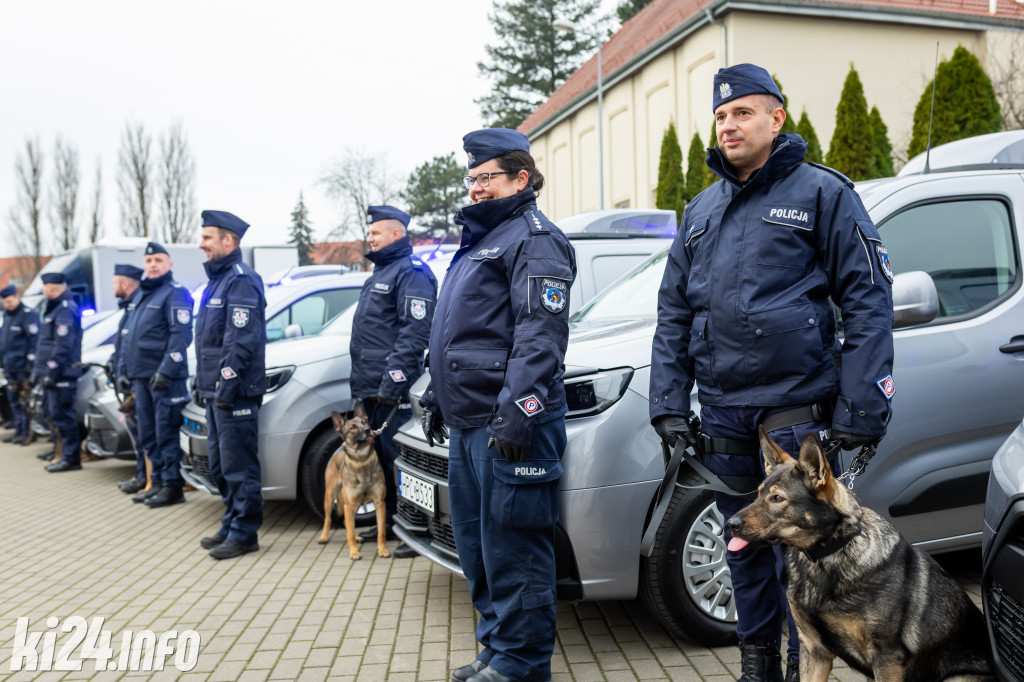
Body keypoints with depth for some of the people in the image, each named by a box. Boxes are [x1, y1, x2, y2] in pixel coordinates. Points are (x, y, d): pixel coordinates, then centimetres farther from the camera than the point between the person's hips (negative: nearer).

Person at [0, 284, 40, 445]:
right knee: (14, 400, 12)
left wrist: (30, 362, -19)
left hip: (22, 367, -9)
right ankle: (18, 431, 18)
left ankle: (26, 432, -2)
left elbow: (35, 339, -15)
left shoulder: (28, 314, -10)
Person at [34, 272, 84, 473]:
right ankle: (66, 455, 18)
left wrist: (51, 372, -21)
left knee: (62, 415, -8)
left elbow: (62, 346, -20)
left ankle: (71, 458, -4)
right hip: (56, 374, 10)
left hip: (62, 374, -10)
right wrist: (41, 370, 23)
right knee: (59, 415, 12)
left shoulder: (66, 310, -14)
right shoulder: (56, 308, 19)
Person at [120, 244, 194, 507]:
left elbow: (180, 336, -15)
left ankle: (173, 486, 1)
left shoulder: (175, 293, -6)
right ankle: (159, 482, 20)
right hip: (141, 377, 9)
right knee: (148, 435, 12)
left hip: (165, 377, -8)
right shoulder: (140, 296, 21)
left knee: (166, 433, -6)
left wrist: (166, 371, -21)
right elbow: (127, 336, 25)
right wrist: (124, 369, 19)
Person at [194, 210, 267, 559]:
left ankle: (244, 534, 3)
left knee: (238, 465, -5)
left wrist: (228, 384, -22)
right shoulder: (216, 280, 19)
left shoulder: (242, 281, -13)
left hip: (235, 394, -11)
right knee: (220, 465, 16)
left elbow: (242, 340, -20)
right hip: (215, 391, 11)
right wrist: (202, 383, 22)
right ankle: (231, 526, 26)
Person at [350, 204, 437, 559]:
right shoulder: (380, 273, 21)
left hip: (394, 391, -10)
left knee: (399, 458, -7)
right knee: (379, 456, 15)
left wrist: (393, 380, -24)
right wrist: (360, 380, 22)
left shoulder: (411, 272, -11)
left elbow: (414, 333, -20)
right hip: (371, 389, 10)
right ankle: (390, 521, 27)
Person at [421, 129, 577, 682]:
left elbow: (540, 336, -19)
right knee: (476, 545, 16)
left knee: (511, 550, -3)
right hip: (467, 424, 10)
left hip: (506, 427, -10)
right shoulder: (479, 240, 23)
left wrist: (516, 413, -25)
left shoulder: (534, 238, -8)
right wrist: (437, 397, 26)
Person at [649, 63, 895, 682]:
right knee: (745, 545, 15)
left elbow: (869, 301, -7)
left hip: (797, 407, -5)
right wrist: (668, 404, 6)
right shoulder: (702, 210, 14)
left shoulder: (821, 192, -2)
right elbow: (673, 312, 14)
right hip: (722, 412, 5)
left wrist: (861, 408, -14)